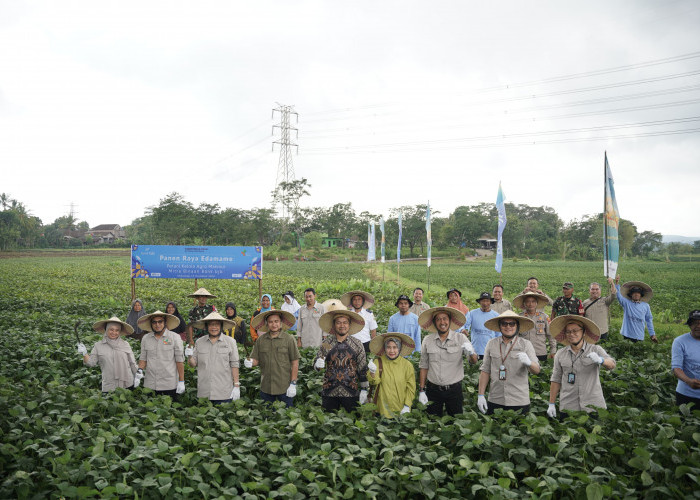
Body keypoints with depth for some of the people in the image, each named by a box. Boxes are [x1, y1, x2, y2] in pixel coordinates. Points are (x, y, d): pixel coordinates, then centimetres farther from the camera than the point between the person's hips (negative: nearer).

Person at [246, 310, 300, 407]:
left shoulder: (289, 339, -4)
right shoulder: (261, 340, 6)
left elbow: (295, 363, -3)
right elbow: (256, 359, 8)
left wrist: (293, 384, -7)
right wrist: (251, 362, -16)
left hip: (284, 388, -3)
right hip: (266, 388, 3)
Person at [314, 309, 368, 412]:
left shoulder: (357, 344, 4)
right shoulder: (326, 343, 4)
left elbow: (362, 368, 7)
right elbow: (316, 364, 4)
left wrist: (364, 389, 4)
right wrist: (318, 364, -19)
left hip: (351, 392, 0)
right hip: (329, 392, 0)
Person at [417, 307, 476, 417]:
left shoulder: (460, 338, -3)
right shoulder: (427, 340, 2)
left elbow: (474, 362, -11)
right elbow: (423, 367, 8)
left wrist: (471, 352, -33)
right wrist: (421, 390, 4)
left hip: (454, 390, -1)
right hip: (433, 390, 1)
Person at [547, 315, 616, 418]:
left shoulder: (596, 350, 0)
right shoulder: (560, 354, 6)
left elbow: (612, 365, -15)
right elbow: (556, 380, 9)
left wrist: (600, 360, -37)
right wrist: (551, 404, 6)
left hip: (593, 405, -1)